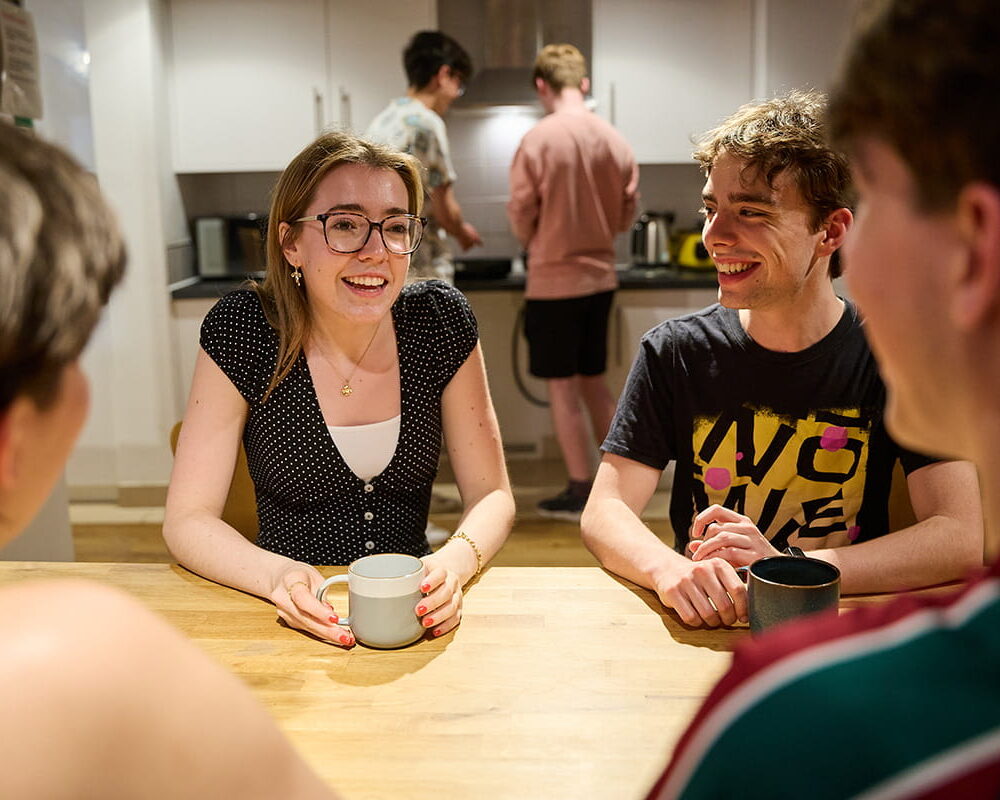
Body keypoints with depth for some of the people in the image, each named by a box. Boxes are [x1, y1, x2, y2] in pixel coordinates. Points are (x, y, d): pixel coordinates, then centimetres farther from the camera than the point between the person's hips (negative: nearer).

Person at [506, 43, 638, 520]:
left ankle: (581, 493, 12)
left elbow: (520, 217, -8)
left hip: (553, 279, -5)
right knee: (594, 383, 18)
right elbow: (625, 216, 6)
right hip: (601, 277, 5)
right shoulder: (615, 141, 0)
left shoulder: (538, 140, -14)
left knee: (562, 388, 5)